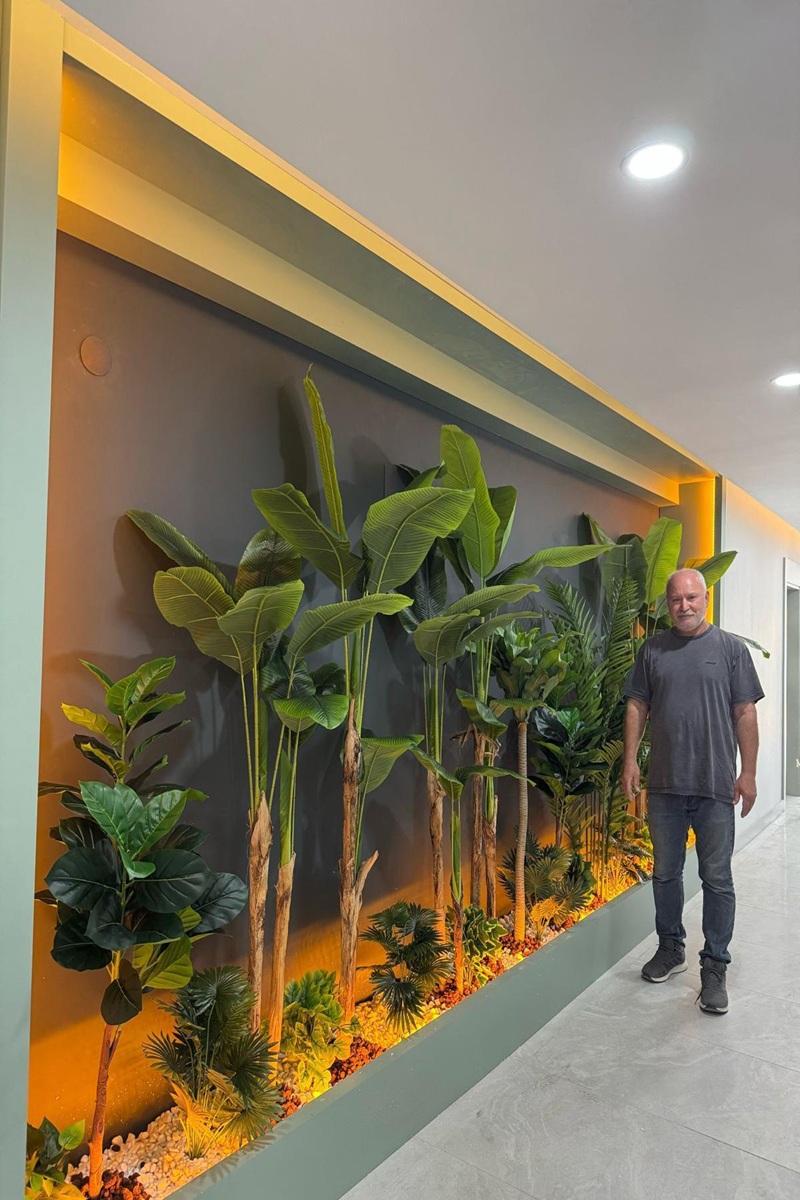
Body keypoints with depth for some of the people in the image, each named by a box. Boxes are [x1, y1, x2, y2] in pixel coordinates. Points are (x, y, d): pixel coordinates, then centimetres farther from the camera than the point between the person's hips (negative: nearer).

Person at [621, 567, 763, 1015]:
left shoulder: (731, 648, 0)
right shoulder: (653, 649, 6)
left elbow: (745, 714, -1)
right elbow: (637, 706, 7)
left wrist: (748, 772, -5)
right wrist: (630, 759, 0)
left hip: (716, 786, -2)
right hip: (664, 784, 3)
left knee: (717, 880, 6)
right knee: (666, 873, 14)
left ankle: (715, 968, 19)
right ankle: (671, 949, 32)